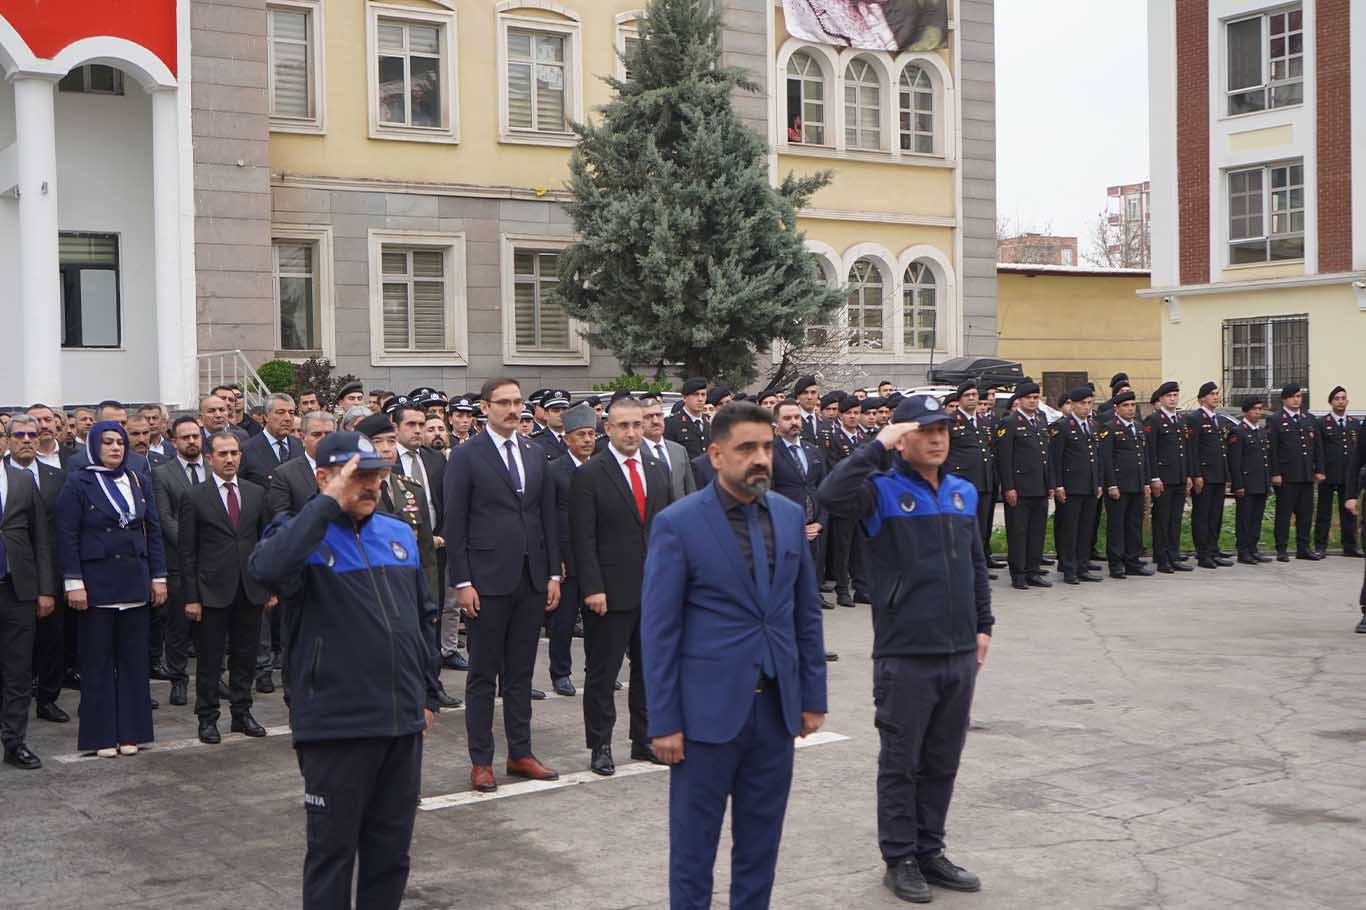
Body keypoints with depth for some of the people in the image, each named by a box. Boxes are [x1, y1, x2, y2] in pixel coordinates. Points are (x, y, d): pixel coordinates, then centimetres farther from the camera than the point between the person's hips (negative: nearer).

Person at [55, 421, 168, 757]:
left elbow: (153, 531, 11)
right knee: (98, 661, 3)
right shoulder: (78, 484, -2)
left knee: (133, 658, 6)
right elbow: (67, 536, -5)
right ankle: (101, 735, 11)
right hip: (97, 583, -4)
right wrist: (73, 582, -11)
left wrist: (158, 576, 6)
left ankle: (129, 732, 15)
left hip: (134, 582, 4)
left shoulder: (138, 483, 10)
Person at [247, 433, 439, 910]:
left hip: (404, 721, 5)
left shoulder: (399, 534, 10)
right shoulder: (303, 535, -7)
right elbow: (267, 568, -32)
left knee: (392, 847, 16)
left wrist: (429, 695, 17)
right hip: (337, 723, -5)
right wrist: (328, 504, -25)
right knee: (332, 848, 7)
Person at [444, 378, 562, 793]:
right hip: (488, 582, -5)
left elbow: (548, 516, 12)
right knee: (483, 674, 4)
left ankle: (520, 754, 20)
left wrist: (553, 573, 7)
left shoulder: (535, 453, 11)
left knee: (521, 672, 12)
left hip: (532, 580, 5)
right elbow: (454, 525, -6)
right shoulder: (466, 457, -4)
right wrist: (461, 582, -11)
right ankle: (481, 761, 12)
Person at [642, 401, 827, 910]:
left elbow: (807, 613, 12)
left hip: (776, 709, 5)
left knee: (761, 841, 14)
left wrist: (813, 696, 8)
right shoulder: (677, 524, -9)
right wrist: (664, 723, -11)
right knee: (694, 842, 7)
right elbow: (658, 630, -9)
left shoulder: (790, 516, 6)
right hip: (709, 710, -4)